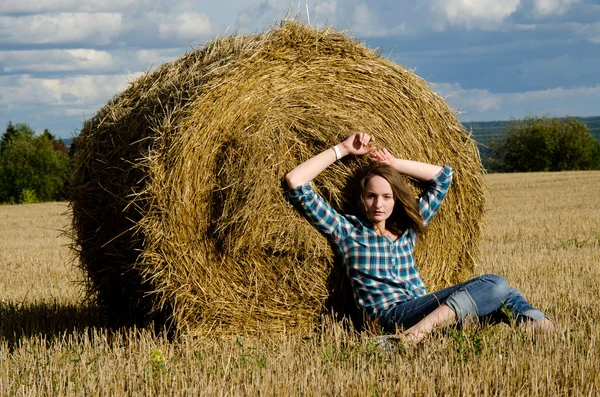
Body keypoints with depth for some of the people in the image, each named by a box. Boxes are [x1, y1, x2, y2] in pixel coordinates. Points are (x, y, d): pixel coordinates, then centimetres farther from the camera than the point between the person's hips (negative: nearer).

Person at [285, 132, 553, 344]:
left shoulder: (407, 229, 23)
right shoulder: (346, 229, 10)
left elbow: (443, 176, 29)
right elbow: (295, 182, 4)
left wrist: (393, 163, 21)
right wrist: (342, 150, 11)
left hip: (423, 308, 7)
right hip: (391, 315, -7)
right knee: (494, 284, -20)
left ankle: (532, 320, -40)